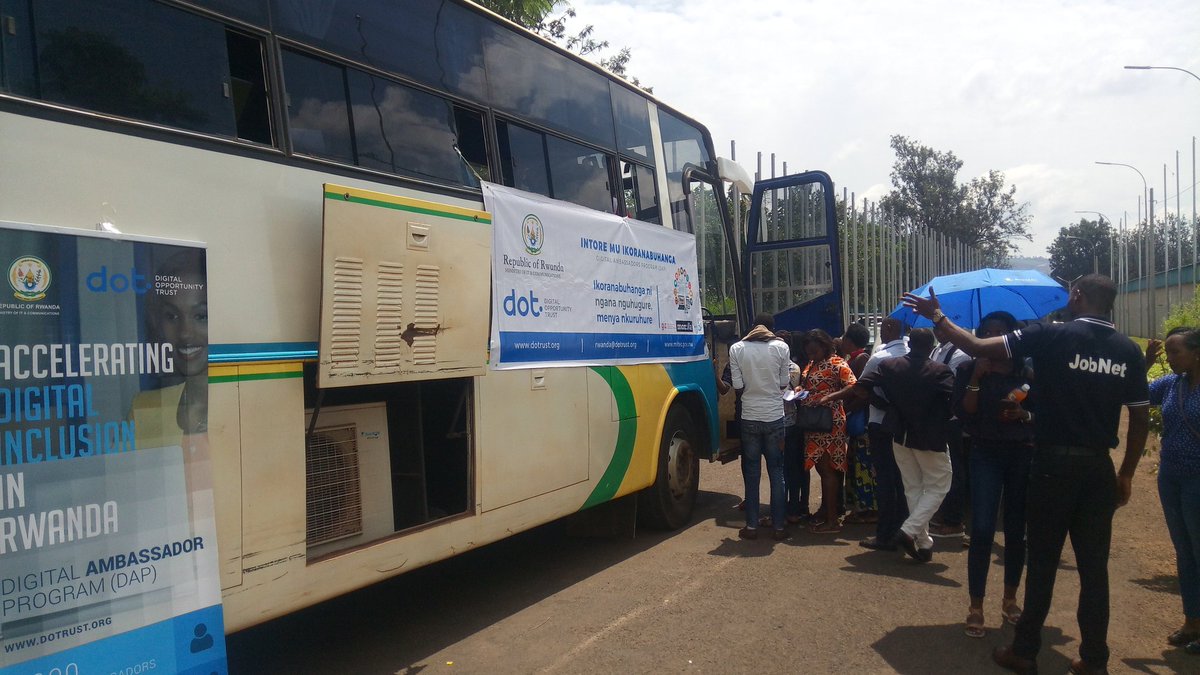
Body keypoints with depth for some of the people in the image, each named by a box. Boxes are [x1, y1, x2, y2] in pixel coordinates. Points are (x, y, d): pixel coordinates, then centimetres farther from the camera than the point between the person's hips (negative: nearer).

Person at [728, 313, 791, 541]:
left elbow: (738, 386, -4)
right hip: (774, 417, 0)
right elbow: (783, 384, 1)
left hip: (749, 417, 0)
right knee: (777, 473, 8)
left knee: (751, 473, 9)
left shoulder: (736, 349, -3)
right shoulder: (781, 347, -4)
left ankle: (752, 526, 11)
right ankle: (778, 526, 11)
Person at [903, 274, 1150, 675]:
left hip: (1054, 465, -3)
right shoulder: (1128, 351, 2)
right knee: (1094, 565, 10)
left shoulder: (1051, 336, -11)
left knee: (1042, 562, 6)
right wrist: (1127, 474, 14)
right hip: (1099, 469, 4)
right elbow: (1141, 419, 5)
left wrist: (937, 317, 1)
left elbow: (976, 347, -13)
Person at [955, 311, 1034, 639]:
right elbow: (964, 414, -8)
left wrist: (1024, 415, -12)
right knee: (982, 530, -11)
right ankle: (975, 607, -3)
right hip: (986, 454, -2)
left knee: (1016, 531, 9)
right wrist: (977, 378, -14)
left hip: (1023, 455, 2)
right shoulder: (969, 370, 1)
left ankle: (1010, 599, 25)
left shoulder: (1027, 373, 5)